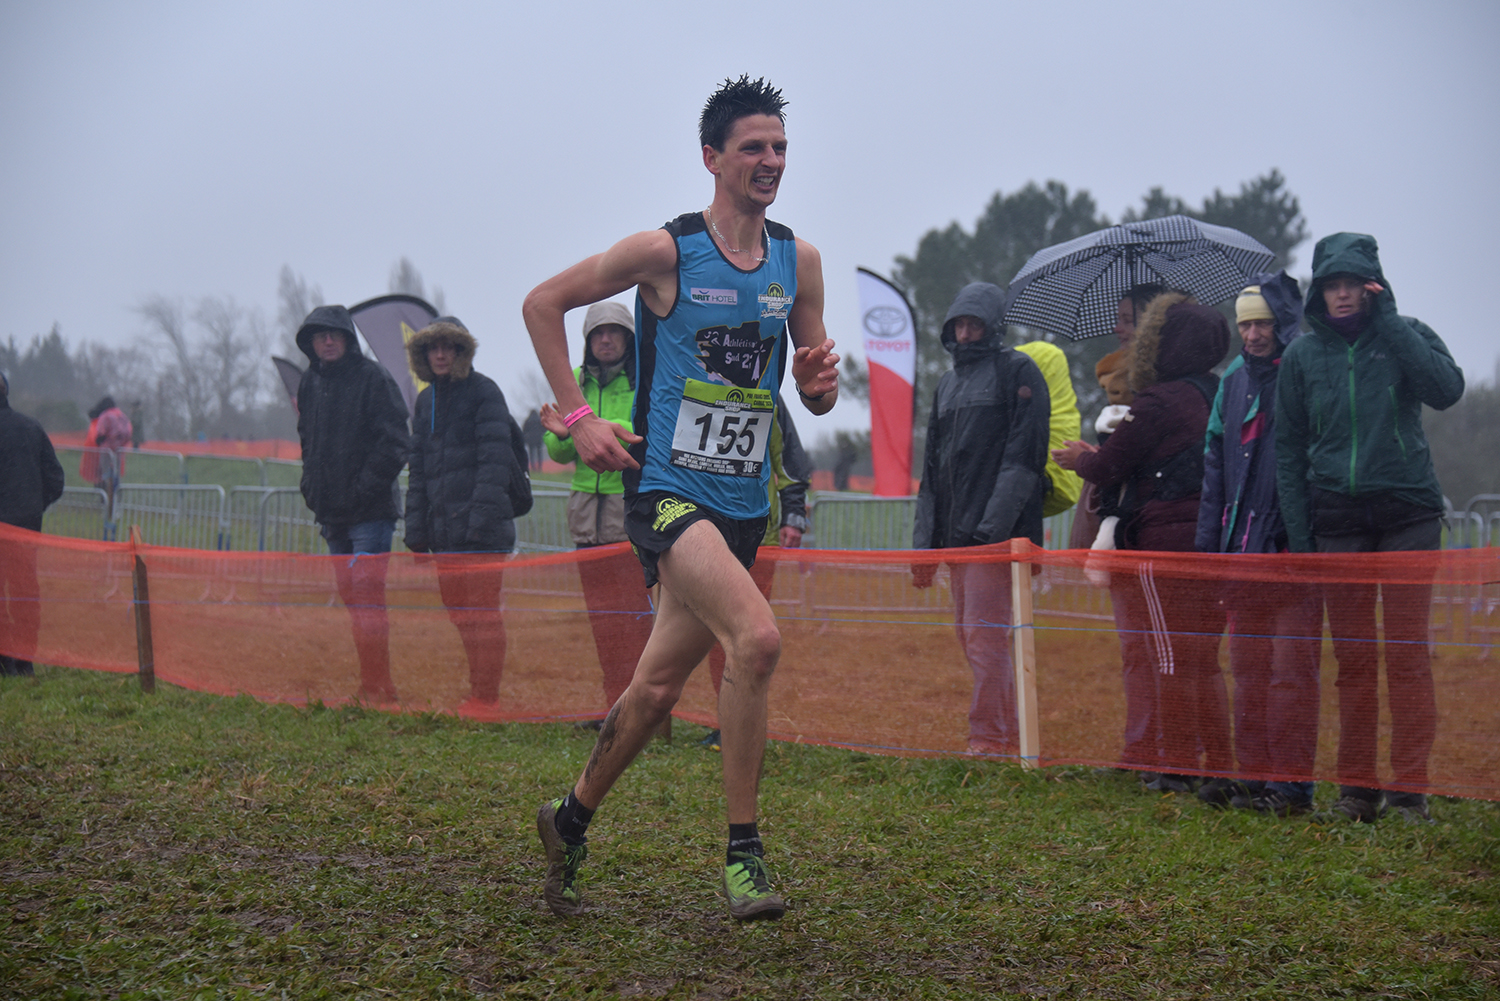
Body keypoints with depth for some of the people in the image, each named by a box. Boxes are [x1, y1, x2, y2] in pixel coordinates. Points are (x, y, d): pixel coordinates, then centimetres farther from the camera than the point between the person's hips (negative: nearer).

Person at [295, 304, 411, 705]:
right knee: (350, 596, 9)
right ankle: (373, 685, 14)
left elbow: (393, 442, -12)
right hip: (332, 513, 7)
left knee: (366, 593, -12)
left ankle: (377, 686, -10)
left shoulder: (372, 377, -8)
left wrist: (362, 490, -15)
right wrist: (312, 488, 14)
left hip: (370, 511, -7)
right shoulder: (310, 382, 13)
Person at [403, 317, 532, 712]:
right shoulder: (425, 401, 18)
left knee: (481, 609, -6)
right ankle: (478, 691, 18)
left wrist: (483, 516, -20)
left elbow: (494, 459, -12)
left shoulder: (483, 392, -4)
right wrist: (416, 528, 12)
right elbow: (418, 468, 20)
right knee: (457, 610, 10)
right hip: (443, 528, 7)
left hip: (481, 529, -7)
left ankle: (487, 697, -3)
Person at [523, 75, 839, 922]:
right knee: (758, 637, -27)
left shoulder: (800, 261, 8)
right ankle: (742, 852, -18)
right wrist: (578, 417, -4)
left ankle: (571, 820, 36)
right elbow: (543, 303, 2)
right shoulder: (665, 250, -7)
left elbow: (816, 398, 15)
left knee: (657, 690, 12)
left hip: (743, 501, 6)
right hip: (667, 489, -6)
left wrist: (821, 382, -9)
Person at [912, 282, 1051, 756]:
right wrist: (925, 541, 15)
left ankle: (991, 738, -8)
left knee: (984, 633, -11)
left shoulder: (1018, 372, -2)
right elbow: (932, 468, 22)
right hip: (955, 533, 8)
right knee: (970, 636, 9)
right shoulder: (948, 383, 21)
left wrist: (994, 524, -19)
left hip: (997, 533, -8)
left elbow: (1023, 456, -11)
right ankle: (1008, 733, 17)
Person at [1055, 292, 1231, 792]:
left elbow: (1108, 469, -8)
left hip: (1165, 542, -8)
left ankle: (1178, 766, 2)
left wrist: (1081, 458, 14)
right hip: (1211, 540, 8)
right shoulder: (1217, 398, 12)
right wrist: (1098, 456, 26)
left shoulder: (1158, 403, -14)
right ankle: (1218, 764, 15)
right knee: (1201, 657, 13)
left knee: (1170, 657, -1)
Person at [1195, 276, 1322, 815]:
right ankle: (1253, 773, 15)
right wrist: (1208, 543, 14)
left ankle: (1291, 783, 0)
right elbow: (1215, 465, 20)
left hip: (1293, 547, -6)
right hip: (1241, 549, 6)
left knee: (1291, 668, -4)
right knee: (1248, 668, 9)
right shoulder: (1234, 380, 15)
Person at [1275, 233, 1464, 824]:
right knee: (1352, 659, 1)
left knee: (1407, 654, -6)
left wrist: (1386, 320, -14)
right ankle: (1356, 788, 8)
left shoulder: (1406, 336, 4)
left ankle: (1411, 788, -2)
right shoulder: (1303, 355, 8)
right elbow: (1288, 448, 10)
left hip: (1407, 513, -2)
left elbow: (1447, 390, -16)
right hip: (1338, 519, 2)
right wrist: (1299, 532, 2)